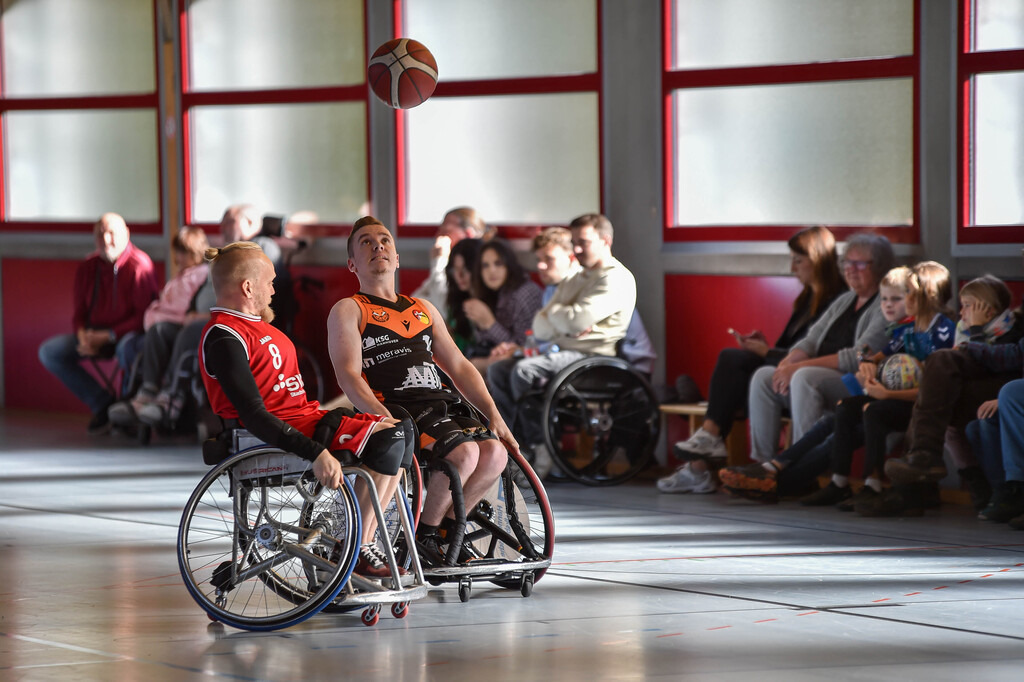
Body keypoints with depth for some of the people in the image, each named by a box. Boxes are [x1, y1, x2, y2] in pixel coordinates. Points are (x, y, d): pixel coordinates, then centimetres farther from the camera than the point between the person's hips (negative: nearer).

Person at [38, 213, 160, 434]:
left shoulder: (139, 266, -14)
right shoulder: (87, 269, 5)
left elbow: (144, 316, -18)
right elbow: (80, 313, 12)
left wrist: (108, 336, -22)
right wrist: (83, 336, -12)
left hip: (128, 333, -7)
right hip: (95, 335, 7)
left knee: (127, 349, -41)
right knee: (49, 352, -9)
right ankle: (103, 403, -9)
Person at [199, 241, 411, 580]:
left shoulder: (250, 324, 19)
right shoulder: (224, 337, -15)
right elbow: (253, 416, -24)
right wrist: (316, 453, -30)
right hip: (276, 437, -11)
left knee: (401, 429, 9)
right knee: (387, 440, -21)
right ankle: (357, 551, -16)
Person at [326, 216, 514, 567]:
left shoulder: (425, 310, 27)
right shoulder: (347, 310, 8)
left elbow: (459, 366, 24)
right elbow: (349, 375, -7)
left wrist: (493, 415, 9)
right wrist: (383, 417, -25)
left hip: (443, 403, 6)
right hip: (398, 408, -6)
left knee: (494, 453, -21)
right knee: (464, 453, -30)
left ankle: (447, 528, 0)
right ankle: (425, 533, -8)